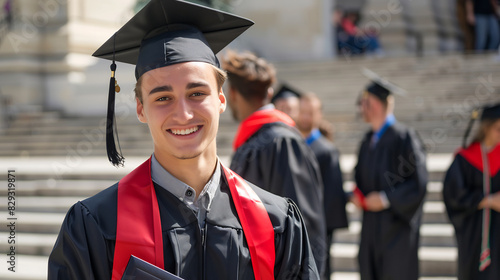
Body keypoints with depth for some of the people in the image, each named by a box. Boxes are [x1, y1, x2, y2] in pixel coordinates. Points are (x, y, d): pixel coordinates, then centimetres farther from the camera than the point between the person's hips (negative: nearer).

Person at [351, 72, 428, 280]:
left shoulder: (404, 138, -12)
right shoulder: (368, 141, 12)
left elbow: (419, 183, -15)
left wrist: (386, 198, -20)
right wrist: (357, 196, 1)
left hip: (396, 226, -7)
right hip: (372, 228, 7)